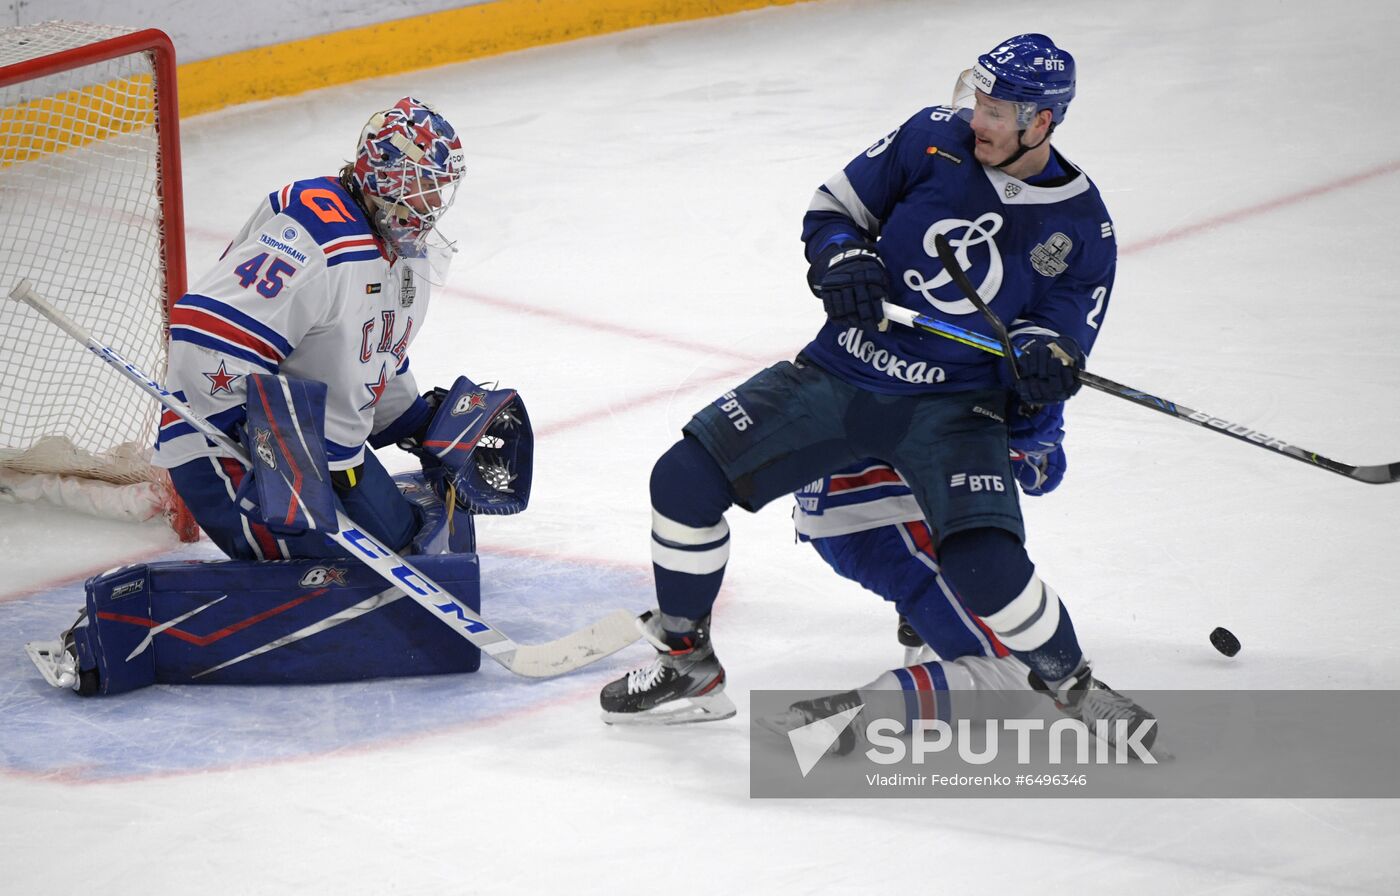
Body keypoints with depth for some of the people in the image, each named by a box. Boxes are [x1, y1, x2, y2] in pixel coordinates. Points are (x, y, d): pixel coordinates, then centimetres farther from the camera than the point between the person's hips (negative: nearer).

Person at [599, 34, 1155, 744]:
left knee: (986, 565, -27)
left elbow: (1061, 331, 0)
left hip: (952, 405, -3)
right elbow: (833, 209, 6)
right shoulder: (936, 138, -3)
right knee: (685, 477, -11)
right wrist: (844, 260, -14)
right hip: (842, 370, 3)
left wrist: (1045, 359, -23)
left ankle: (1069, 684, 3)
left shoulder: (1080, 227, -6)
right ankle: (686, 666, 8)